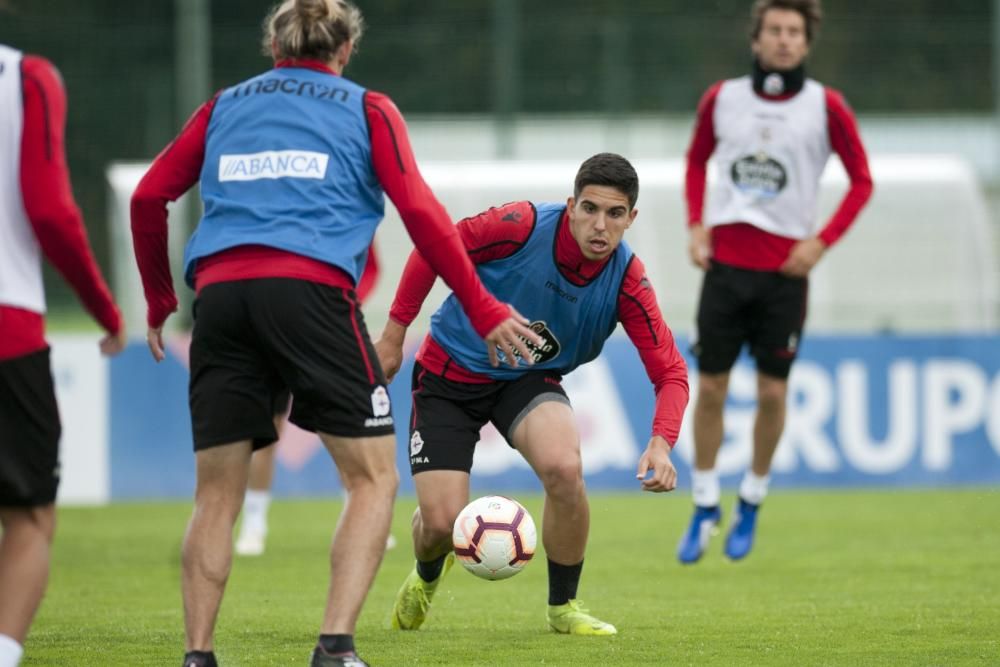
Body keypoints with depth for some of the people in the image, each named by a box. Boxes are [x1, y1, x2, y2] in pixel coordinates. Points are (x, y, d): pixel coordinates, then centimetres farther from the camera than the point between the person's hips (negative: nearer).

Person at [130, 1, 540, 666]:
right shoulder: (366, 109, 15)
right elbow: (420, 212, 4)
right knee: (374, 476, 2)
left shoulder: (225, 106, 24)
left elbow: (149, 198, 18)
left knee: (218, 491, 10)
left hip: (220, 291, 4)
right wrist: (484, 312, 8)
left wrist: (159, 303, 29)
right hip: (311, 287, -4)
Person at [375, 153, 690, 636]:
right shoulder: (523, 226, -27)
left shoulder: (626, 281, -19)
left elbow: (670, 372, -17)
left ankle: (564, 606, -5)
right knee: (443, 522, -10)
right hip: (449, 374, -1)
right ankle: (426, 578, 32)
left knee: (564, 469, -30)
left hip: (530, 379, 2)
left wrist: (661, 444, -34)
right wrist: (393, 336, -8)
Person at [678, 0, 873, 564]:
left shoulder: (825, 106, -3)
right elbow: (697, 162, 20)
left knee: (773, 392, 0)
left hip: (785, 269, -2)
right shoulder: (721, 99, 4)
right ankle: (706, 506, 14)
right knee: (710, 387, 1)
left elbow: (862, 181, 3)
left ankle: (752, 504, 19)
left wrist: (821, 242, -6)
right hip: (725, 260, 2)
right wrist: (696, 226, 7)